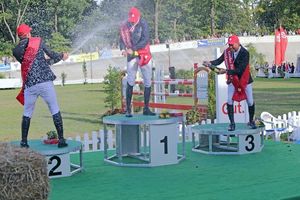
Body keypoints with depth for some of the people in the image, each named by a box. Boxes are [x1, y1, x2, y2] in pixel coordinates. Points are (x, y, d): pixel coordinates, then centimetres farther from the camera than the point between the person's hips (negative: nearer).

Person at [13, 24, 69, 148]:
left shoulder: (16, 51, 11)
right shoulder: (38, 41, 3)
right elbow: (51, 55, 11)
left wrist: (52, 61, 30)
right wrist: (62, 56, 32)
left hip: (30, 85, 2)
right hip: (45, 82, -2)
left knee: (27, 113, 15)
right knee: (55, 110, 7)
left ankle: (24, 142, 16)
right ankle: (61, 140, 5)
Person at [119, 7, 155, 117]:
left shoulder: (143, 24, -7)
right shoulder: (125, 26, 1)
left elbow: (145, 40, -14)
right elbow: (122, 39, 3)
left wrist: (133, 49, -19)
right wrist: (123, 49, -17)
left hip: (144, 55, 0)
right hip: (132, 56, 0)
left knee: (148, 83, 4)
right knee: (130, 82, -5)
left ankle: (146, 109, 14)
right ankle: (128, 109, -1)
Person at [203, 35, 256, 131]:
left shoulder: (244, 53, -26)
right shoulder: (227, 51, -11)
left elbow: (240, 70, -32)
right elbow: (219, 60, -10)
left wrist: (226, 71, -38)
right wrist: (210, 63, -29)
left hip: (245, 79, -3)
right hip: (232, 79, 3)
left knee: (250, 102, 6)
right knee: (229, 101, -4)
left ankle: (251, 121, 27)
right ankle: (232, 123, 7)